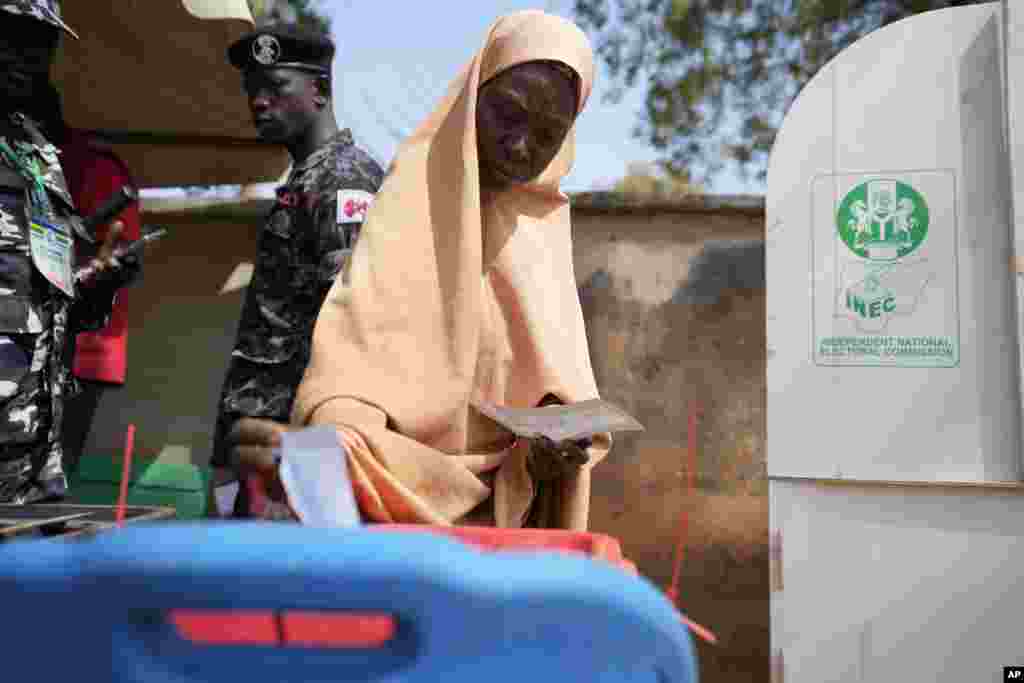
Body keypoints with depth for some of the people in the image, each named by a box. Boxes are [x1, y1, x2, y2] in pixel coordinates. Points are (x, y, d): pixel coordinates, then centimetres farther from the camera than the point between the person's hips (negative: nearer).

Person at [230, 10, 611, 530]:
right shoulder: (420, 185, -4)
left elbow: (557, 377, 4)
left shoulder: (543, 222, 9)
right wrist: (331, 448, -35)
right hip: (400, 491, -3)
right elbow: (360, 336, -17)